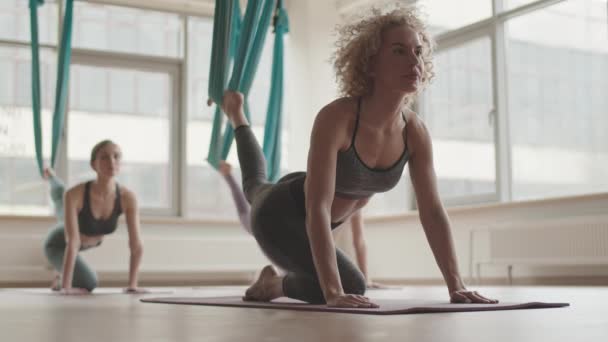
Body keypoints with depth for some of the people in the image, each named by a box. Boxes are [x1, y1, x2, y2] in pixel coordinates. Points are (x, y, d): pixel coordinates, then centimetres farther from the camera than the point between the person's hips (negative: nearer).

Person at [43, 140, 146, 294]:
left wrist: (132, 285, -31)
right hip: (59, 244, -4)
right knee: (88, 283, -26)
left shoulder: (128, 197, -36)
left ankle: (51, 178, 68)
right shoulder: (75, 194, -44)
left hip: (92, 241, 5)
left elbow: (136, 245, -30)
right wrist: (66, 287, -48)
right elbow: (72, 244, -47)